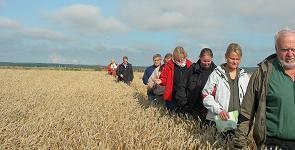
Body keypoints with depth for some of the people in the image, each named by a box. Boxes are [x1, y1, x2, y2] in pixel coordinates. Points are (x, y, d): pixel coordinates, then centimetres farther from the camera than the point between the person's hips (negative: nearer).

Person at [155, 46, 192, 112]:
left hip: (186, 96, 1)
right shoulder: (169, 65, -1)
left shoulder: (189, 65, 2)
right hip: (172, 97, -1)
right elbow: (164, 78, 4)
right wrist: (161, 81, -16)